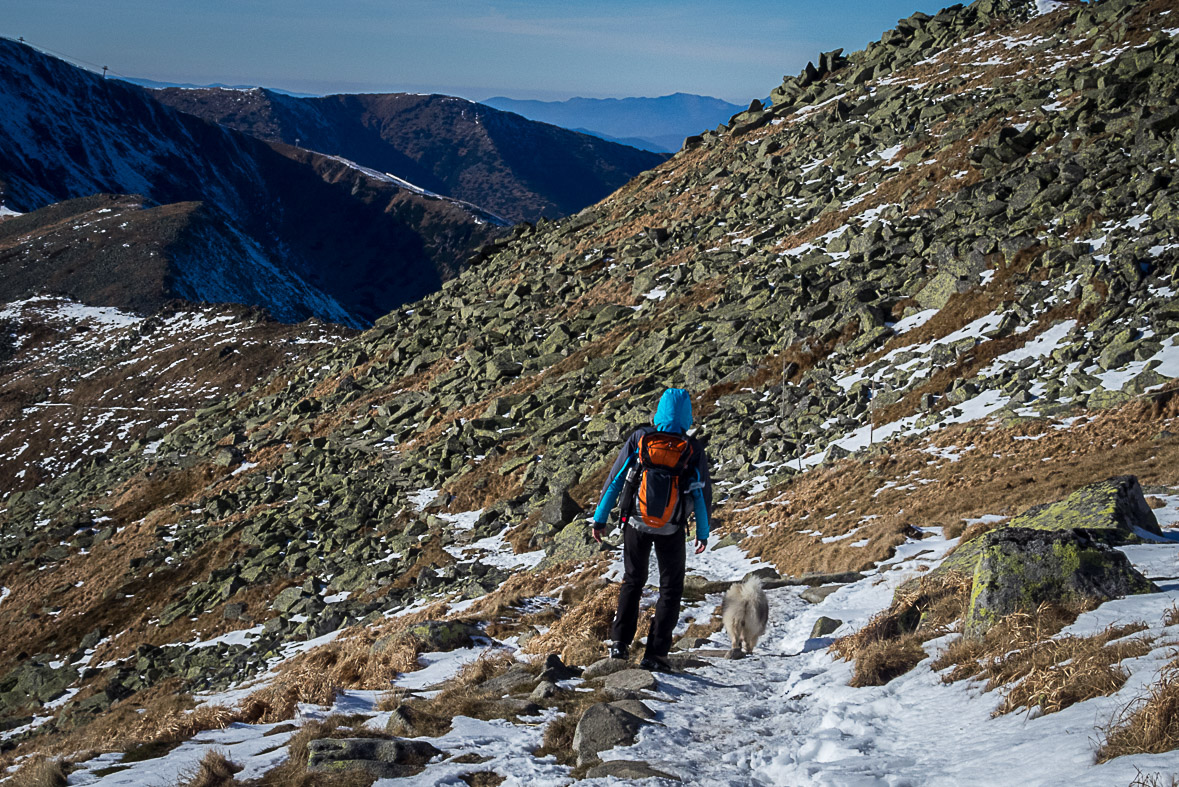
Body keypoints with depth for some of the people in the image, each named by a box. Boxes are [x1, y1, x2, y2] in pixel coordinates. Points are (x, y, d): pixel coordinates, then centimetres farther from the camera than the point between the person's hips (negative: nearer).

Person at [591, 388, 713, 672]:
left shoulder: (639, 438, -8)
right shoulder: (693, 449, -8)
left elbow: (614, 480, -4)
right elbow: (703, 493, -1)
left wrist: (600, 518, 5)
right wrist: (703, 532, 11)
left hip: (636, 523, 1)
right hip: (671, 530, -1)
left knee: (632, 581, 20)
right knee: (671, 588, 11)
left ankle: (620, 643, 14)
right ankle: (655, 654, 4)